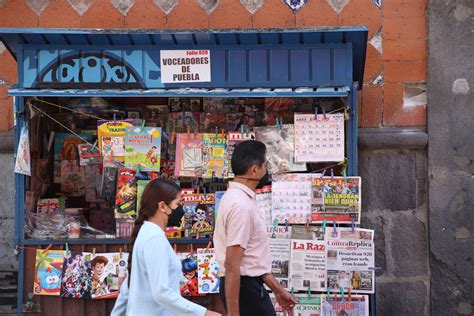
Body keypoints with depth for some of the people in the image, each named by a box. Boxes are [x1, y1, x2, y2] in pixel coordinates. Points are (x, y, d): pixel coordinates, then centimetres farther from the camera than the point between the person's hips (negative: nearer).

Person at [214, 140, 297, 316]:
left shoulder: (237, 197, 12)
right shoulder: (241, 205, -20)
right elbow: (232, 264, -25)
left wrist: (277, 288, 19)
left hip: (249, 285, 10)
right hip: (244, 288, -10)